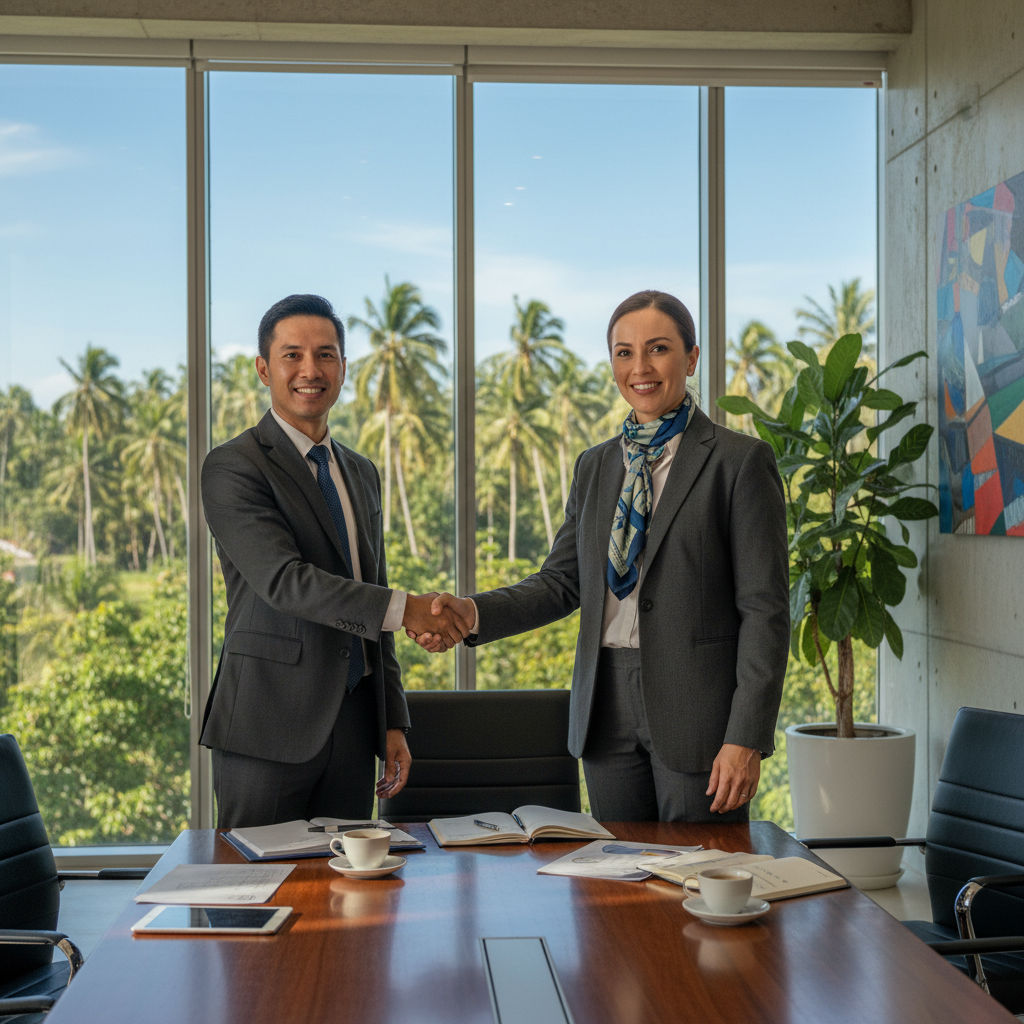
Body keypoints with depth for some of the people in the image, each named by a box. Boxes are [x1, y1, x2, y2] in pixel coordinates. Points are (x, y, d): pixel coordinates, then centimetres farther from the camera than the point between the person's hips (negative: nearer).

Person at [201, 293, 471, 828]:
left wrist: (393, 723, 13)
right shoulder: (232, 467, -7)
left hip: (352, 725, 6)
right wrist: (404, 608, -25)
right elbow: (284, 580, -20)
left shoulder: (362, 474, 16)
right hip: (268, 730, -6)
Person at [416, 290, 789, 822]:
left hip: (699, 713, -5)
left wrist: (746, 739, -14)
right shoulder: (595, 466, 14)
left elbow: (765, 609, -8)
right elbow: (560, 582, 11)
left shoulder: (740, 460, -4)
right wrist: (472, 612, -7)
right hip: (609, 710, 5)